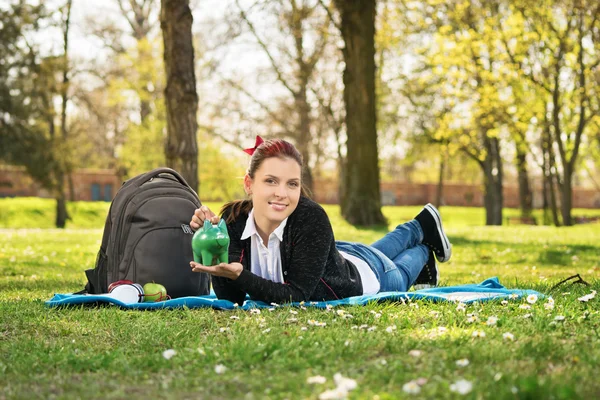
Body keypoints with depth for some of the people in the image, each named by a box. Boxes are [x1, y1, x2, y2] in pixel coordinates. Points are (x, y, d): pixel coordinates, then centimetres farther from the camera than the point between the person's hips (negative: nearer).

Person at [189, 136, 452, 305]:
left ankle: (423, 253, 63)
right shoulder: (234, 219, -33)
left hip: (365, 274, -4)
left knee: (397, 277, 32)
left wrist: (240, 276, -57)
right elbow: (231, 299, -30)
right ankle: (418, 228, 66)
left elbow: (298, 296, -44)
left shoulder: (311, 218, -44)